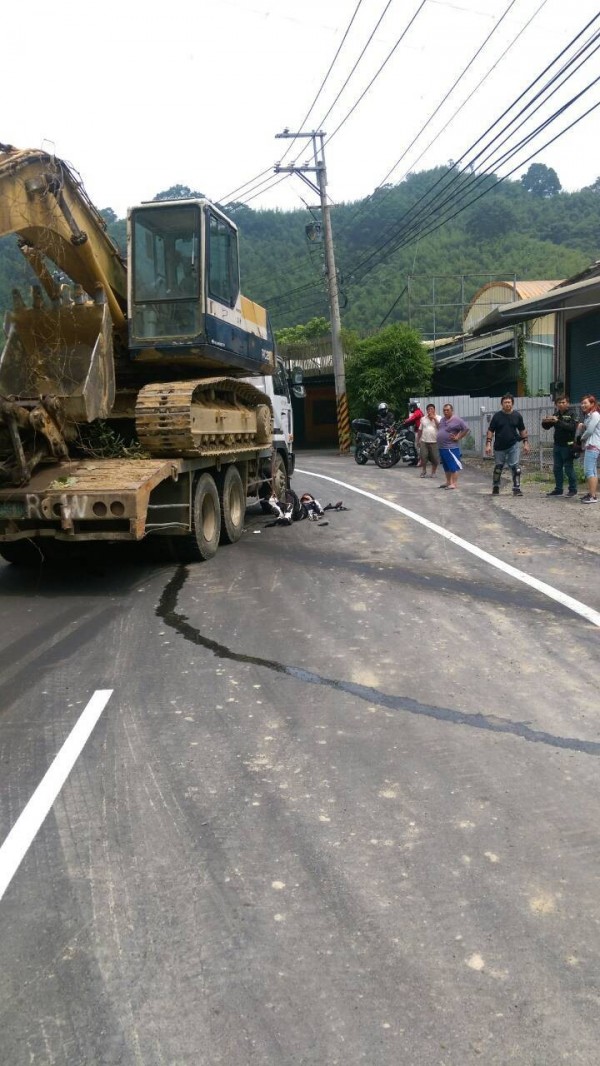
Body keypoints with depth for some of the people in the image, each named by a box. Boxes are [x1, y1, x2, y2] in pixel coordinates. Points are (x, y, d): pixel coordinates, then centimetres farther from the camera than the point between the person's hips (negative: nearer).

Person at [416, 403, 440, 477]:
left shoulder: (438, 418, 4)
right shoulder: (423, 419, 12)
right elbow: (420, 430, 16)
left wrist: (434, 418, -15)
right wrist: (418, 440, 14)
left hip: (434, 442, -2)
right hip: (424, 442, 2)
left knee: (435, 459, 1)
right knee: (423, 457, 0)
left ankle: (433, 472, 16)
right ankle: (423, 471, 18)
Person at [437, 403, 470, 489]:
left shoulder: (456, 420, -10)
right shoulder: (442, 419, 14)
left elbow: (466, 428, -12)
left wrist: (458, 437, -12)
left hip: (451, 448, -9)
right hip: (441, 447, 9)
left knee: (453, 466, -6)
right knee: (446, 467, 16)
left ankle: (454, 484, -6)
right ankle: (448, 482, 24)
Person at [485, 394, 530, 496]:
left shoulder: (517, 415, 2)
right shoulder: (497, 416, -3)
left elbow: (522, 430, 9)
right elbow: (490, 431, -1)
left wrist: (525, 443, 4)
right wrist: (488, 444, -9)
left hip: (514, 445, 0)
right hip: (499, 447, 0)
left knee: (515, 467, -7)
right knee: (498, 467, 9)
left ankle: (516, 489, -1)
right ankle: (495, 488, 25)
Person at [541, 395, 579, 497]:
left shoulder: (571, 415, -6)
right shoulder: (556, 414, 12)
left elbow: (572, 427, -23)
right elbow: (546, 427, 13)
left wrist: (558, 421, -30)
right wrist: (545, 422, -10)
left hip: (567, 445, -6)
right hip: (557, 445, 6)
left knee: (568, 468, -3)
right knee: (557, 468, 10)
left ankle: (573, 489, 7)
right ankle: (558, 489, 17)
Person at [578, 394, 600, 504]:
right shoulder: (588, 415, 20)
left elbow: (590, 430, -15)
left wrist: (582, 437, 0)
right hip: (589, 445, 10)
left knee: (589, 470, -15)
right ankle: (590, 493, 16)